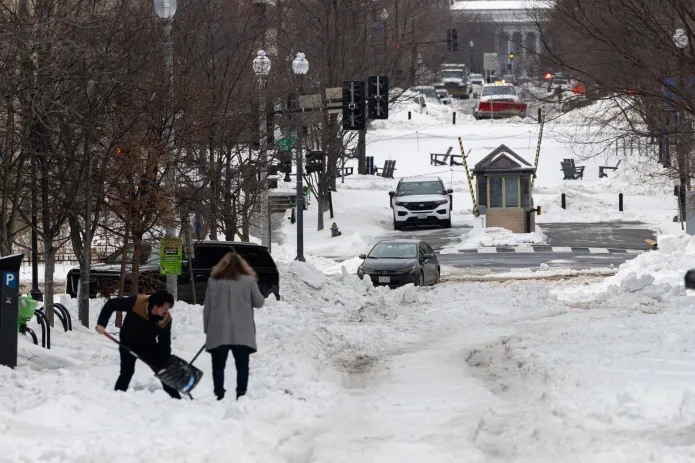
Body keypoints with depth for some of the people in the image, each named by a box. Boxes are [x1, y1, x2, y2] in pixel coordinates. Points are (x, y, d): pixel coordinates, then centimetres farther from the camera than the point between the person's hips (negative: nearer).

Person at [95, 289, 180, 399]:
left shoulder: (166, 320, -22)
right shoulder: (137, 302, -33)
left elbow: (165, 345, -13)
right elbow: (111, 304, -23)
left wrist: (164, 365, -18)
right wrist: (101, 323, -29)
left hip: (149, 346, 3)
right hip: (129, 343, -3)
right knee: (127, 372, -18)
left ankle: (177, 399, 16)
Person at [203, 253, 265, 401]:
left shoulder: (213, 281, 3)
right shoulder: (248, 281, 0)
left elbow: (207, 307, 3)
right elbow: (259, 303, 8)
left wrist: (206, 328, 11)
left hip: (218, 332, 0)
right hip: (242, 333, 0)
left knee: (218, 365, 7)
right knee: (242, 365, 5)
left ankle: (219, 394, 0)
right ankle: (241, 394, -3)